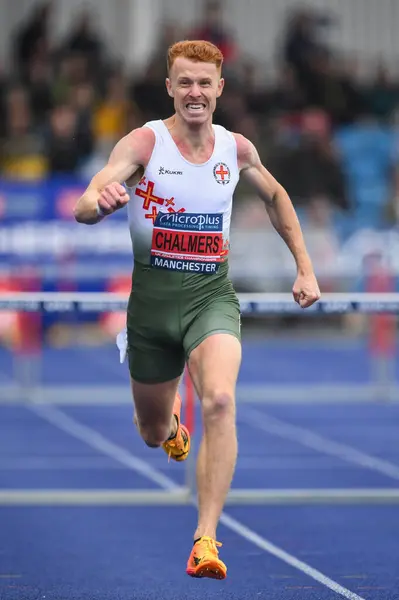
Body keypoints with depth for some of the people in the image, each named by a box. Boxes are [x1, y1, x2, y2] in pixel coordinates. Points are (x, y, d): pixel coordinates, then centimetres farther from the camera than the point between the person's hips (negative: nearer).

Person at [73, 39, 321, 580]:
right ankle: (171, 419, 55)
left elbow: (274, 195, 22)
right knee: (153, 434, 14)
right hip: (152, 295, 0)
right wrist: (101, 201, -49)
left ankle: (206, 541, -27)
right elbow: (85, 209, -25)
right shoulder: (144, 142, -11)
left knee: (219, 401, -27)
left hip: (212, 295, 0)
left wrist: (305, 266, 17)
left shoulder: (236, 149, 0)